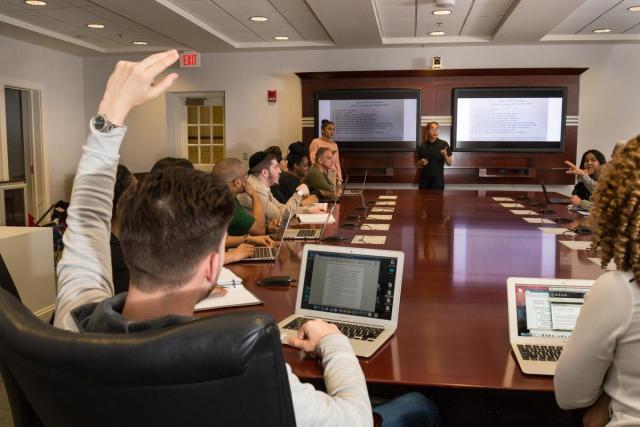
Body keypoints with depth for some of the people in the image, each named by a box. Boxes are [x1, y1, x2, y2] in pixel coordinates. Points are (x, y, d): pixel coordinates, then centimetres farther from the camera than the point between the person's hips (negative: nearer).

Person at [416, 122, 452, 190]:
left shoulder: (444, 144, -3)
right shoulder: (422, 146, 4)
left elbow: (450, 163, -1)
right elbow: (417, 164, 13)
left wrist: (445, 155, -19)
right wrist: (421, 162, -9)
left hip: (438, 180, -2)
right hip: (424, 180, 2)